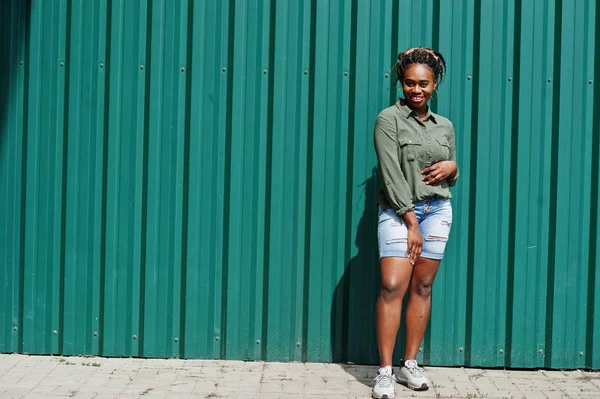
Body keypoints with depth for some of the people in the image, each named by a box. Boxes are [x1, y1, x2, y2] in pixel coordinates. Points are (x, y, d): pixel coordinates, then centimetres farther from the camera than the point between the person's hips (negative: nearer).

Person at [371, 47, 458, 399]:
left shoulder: (444, 126, 11)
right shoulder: (389, 119, -4)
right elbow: (391, 173, -11)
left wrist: (452, 168, -4)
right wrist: (411, 221, -15)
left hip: (437, 210, 5)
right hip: (398, 210, -4)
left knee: (422, 288, 6)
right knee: (392, 287, -13)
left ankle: (410, 364, 16)